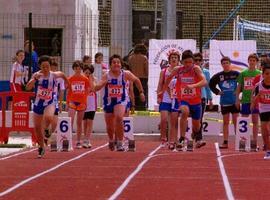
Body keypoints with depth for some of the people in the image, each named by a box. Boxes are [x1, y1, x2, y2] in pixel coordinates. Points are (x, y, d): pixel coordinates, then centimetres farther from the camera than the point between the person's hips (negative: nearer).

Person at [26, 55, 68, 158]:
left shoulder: (54, 75, -11)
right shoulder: (36, 75, -14)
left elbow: (62, 74, 14)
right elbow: (28, 87, -28)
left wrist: (67, 83, 26)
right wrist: (35, 79, -43)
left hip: (50, 103, -2)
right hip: (38, 103, 2)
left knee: (48, 118, -35)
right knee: (37, 127, 8)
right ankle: (41, 147, 31)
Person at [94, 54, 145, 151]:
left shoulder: (125, 74, -11)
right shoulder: (106, 76, -12)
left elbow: (136, 80, 8)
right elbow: (96, 88, -20)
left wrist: (141, 92, 11)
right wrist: (104, 83, -37)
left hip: (121, 100, -2)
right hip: (109, 101, 2)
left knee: (119, 117, -32)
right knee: (109, 127, 13)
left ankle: (120, 143, -21)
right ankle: (111, 141, 48)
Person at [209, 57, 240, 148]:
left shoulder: (236, 74, -4)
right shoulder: (218, 76, 1)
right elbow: (211, 84, 12)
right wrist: (217, 92, 3)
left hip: (234, 101, -2)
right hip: (224, 102, 2)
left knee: (236, 121, 0)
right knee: (225, 122, 7)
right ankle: (225, 142, 8)